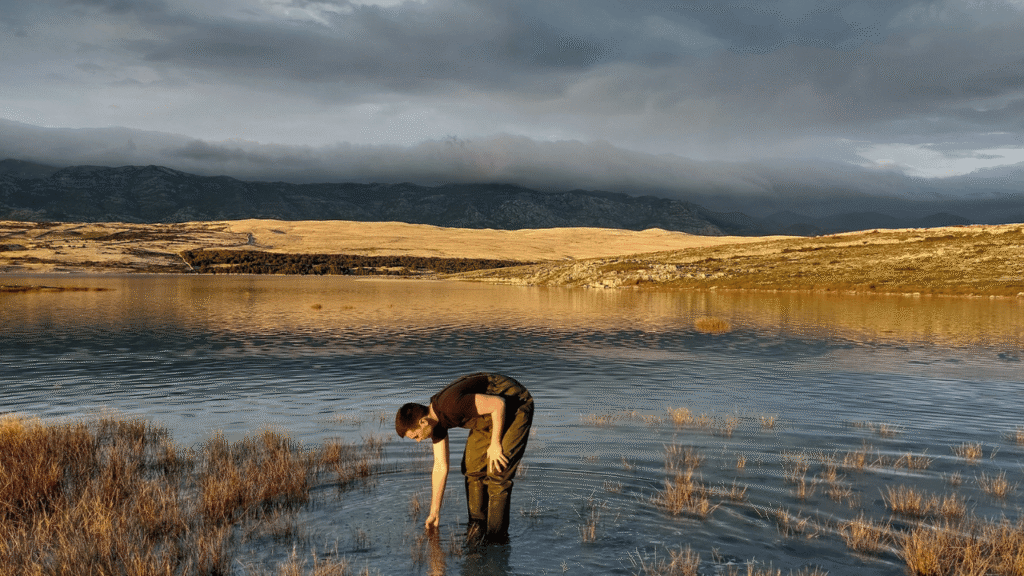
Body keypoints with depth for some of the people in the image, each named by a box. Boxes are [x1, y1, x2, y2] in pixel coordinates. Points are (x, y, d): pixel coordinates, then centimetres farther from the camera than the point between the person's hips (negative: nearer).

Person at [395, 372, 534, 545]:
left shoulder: (450, 404, -32)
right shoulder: (435, 418, -3)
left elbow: (499, 403, -27)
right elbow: (440, 467, 6)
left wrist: (495, 444, -19)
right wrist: (434, 513, 11)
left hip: (515, 405, -9)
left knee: (497, 473, -13)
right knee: (472, 467, 5)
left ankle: (496, 538, -5)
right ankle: (477, 526, 17)